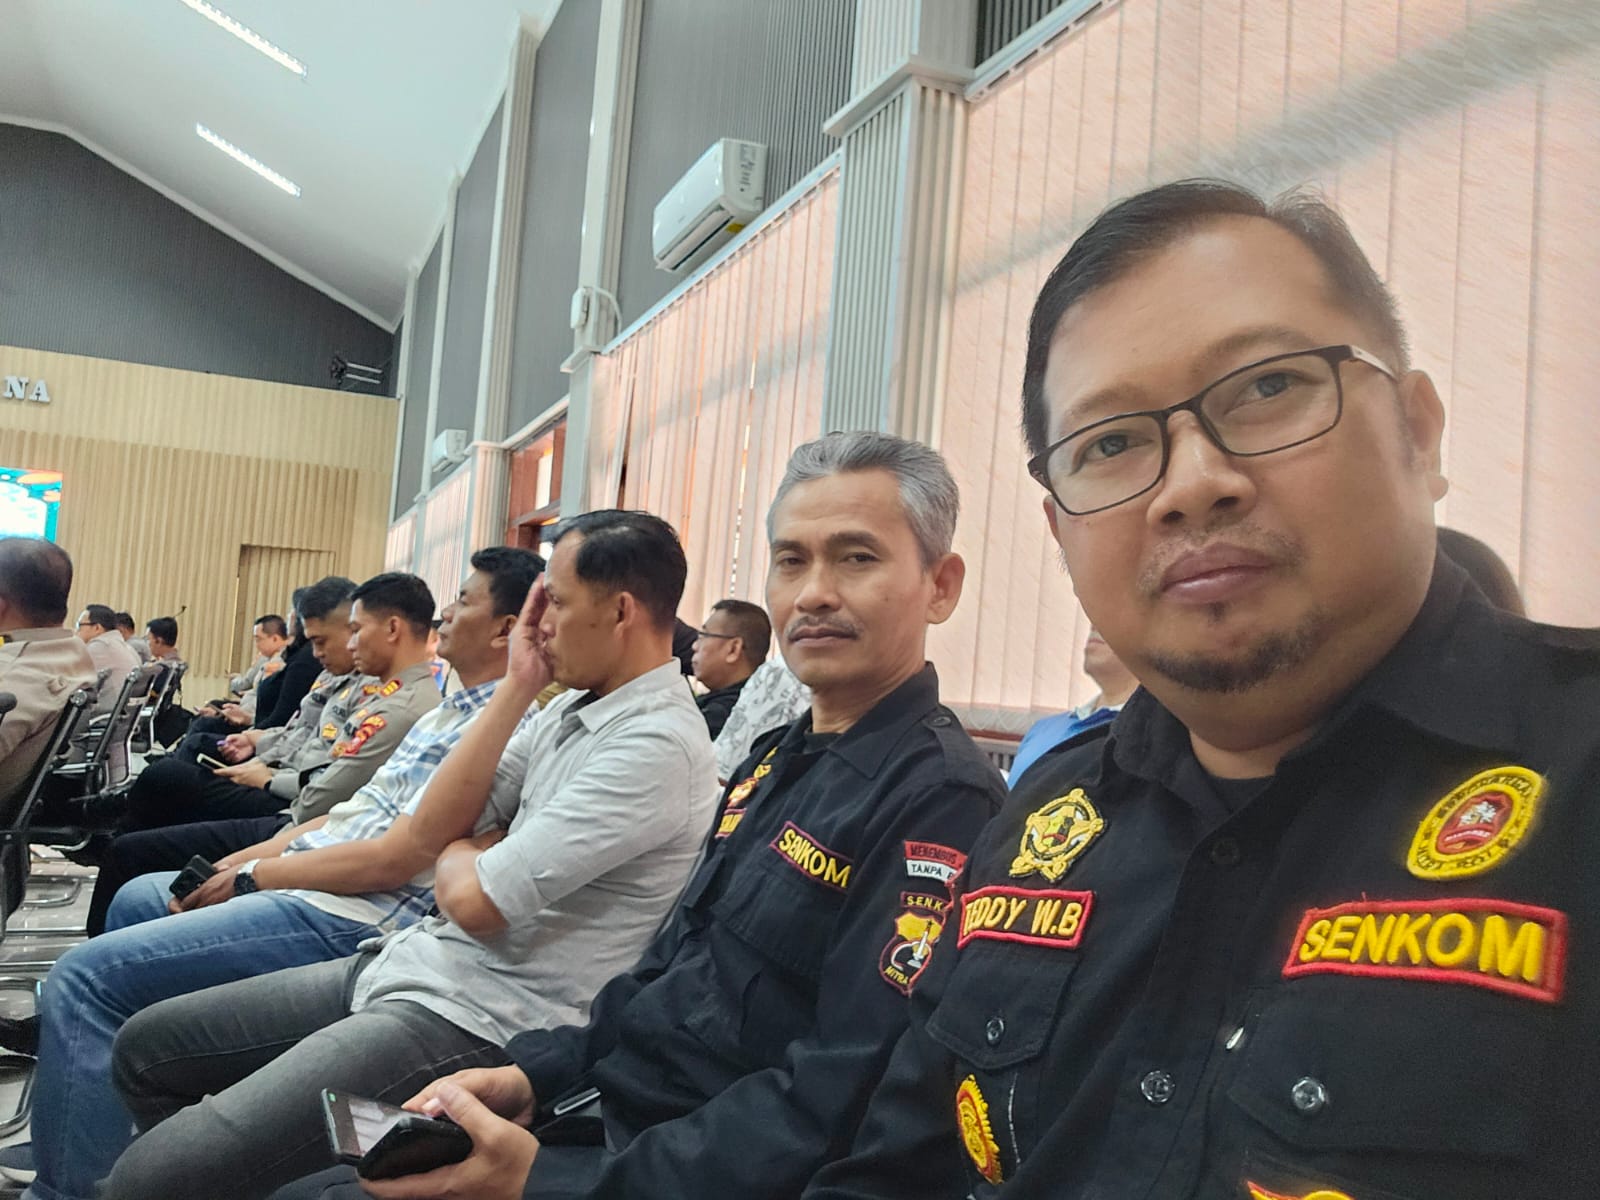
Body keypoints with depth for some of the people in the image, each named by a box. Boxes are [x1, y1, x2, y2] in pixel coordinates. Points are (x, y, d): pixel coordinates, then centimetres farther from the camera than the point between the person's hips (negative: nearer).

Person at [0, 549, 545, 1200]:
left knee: (83, 975, -16)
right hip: (307, 873, 11)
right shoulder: (453, 709, 13)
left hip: (346, 919, -11)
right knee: (136, 898, 30)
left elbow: (392, 859, -24)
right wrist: (255, 853, 6)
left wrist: (255, 875, -12)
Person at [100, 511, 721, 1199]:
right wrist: (517, 687, -1)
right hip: (416, 961, 9)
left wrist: (459, 854, 2)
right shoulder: (571, 709, 8)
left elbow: (474, 900, -22)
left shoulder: (656, 741, -20)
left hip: (479, 1025, -9)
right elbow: (430, 830, 3)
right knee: (145, 1048, 16)